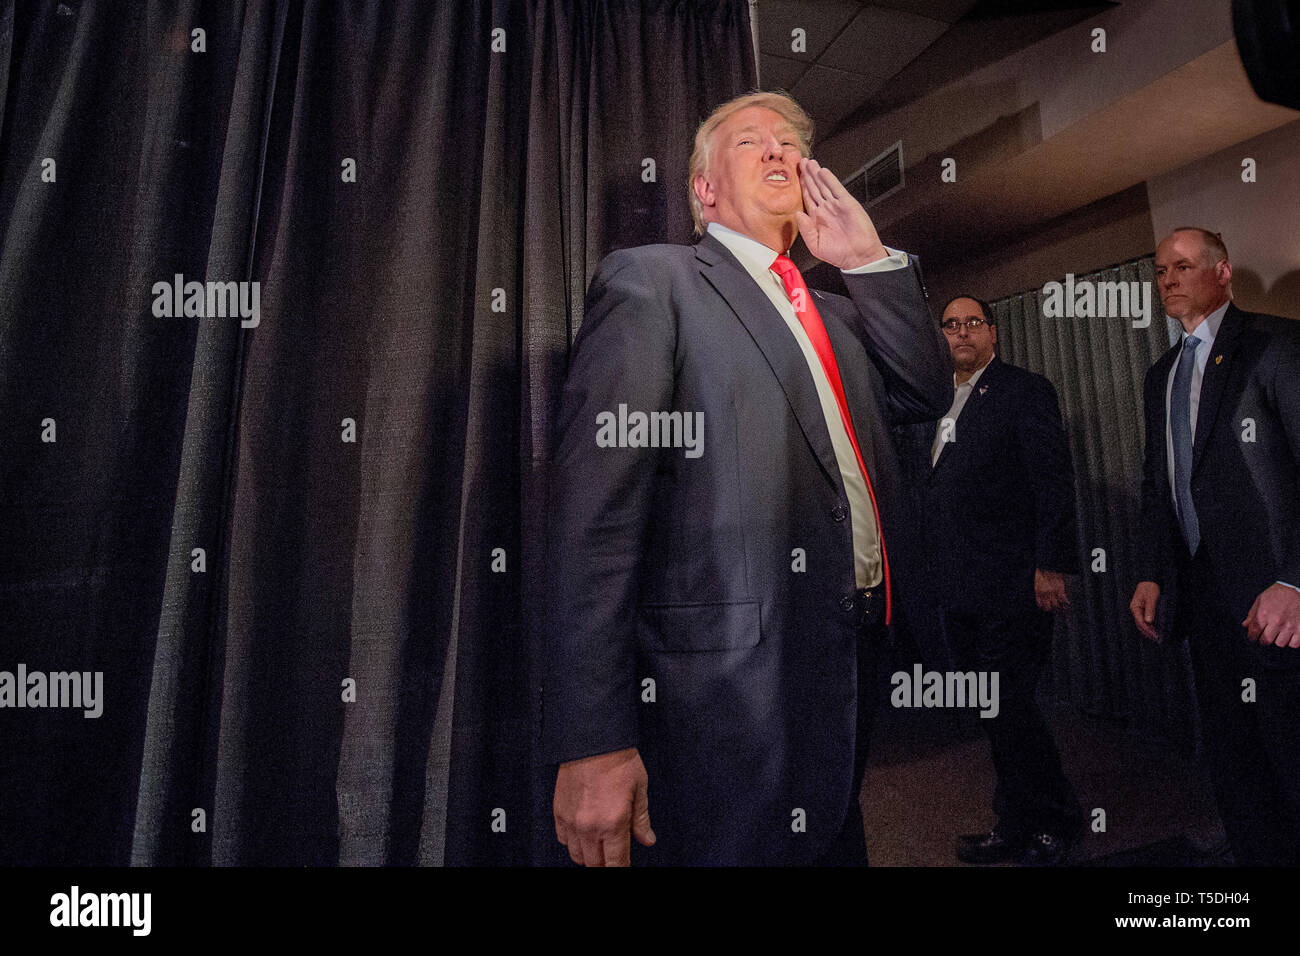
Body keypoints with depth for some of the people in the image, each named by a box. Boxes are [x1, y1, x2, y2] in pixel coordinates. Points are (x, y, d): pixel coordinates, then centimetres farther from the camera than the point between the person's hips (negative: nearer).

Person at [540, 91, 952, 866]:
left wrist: (869, 258, 6)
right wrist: (594, 742, -20)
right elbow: (596, 515, -15)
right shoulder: (650, 279, -5)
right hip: (732, 683, -7)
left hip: (855, 664, 8)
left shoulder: (836, 314, 19)